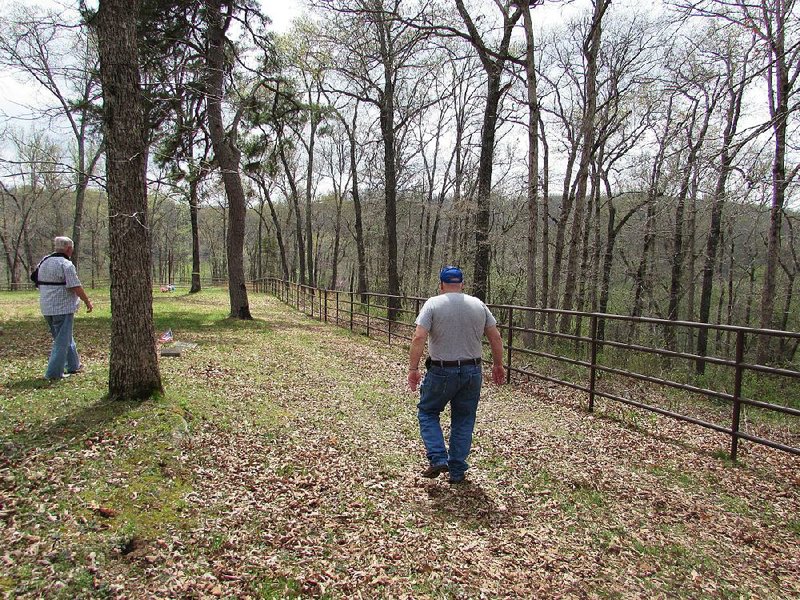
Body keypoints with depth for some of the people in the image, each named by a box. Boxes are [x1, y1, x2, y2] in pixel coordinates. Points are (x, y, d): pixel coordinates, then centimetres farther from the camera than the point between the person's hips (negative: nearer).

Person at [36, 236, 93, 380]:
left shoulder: (44, 262, 11)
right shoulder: (66, 264, -15)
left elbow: (38, 283, 18)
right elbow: (75, 286, -18)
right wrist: (87, 301, -7)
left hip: (46, 308, 9)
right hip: (63, 308, -9)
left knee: (65, 337, 20)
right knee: (62, 340, -2)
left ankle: (73, 366, 30)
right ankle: (53, 373, -2)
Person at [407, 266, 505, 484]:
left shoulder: (433, 304, -7)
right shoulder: (478, 305, 4)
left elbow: (418, 338, -16)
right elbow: (496, 338, 5)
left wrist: (413, 369, -11)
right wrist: (498, 365, 16)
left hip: (441, 372, -3)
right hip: (472, 372, 4)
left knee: (427, 412, 16)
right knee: (463, 421, 14)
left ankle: (438, 459, 4)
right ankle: (457, 472, 19)